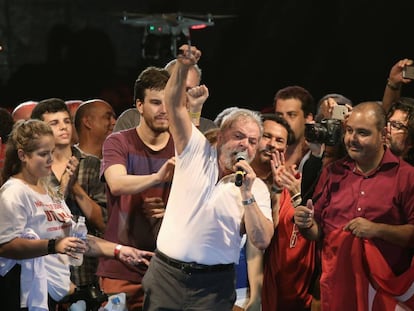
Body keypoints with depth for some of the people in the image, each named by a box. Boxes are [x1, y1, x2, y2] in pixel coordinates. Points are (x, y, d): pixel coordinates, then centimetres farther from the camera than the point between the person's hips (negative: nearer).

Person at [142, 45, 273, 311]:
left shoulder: (257, 188, 0)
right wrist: (183, 68, -24)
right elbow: (175, 106, -8)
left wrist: (247, 195, -17)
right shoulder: (196, 152, 3)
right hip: (166, 272, 1)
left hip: (213, 285, -1)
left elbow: (262, 241, -9)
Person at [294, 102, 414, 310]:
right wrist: (307, 225, -8)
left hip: (384, 287, -4)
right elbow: (318, 232, 13)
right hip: (336, 283, 4)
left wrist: (377, 230, -20)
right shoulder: (332, 173, 9)